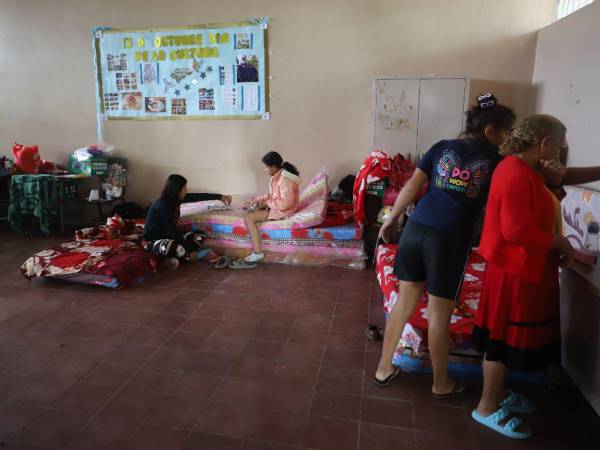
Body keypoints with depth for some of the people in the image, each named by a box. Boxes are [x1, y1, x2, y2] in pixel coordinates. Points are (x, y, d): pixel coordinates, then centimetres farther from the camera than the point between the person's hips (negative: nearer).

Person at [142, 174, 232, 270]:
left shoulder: (175, 198, -3)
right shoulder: (162, 206, -27)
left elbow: (198, 196, 6)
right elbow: (172, 230, -27)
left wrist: (220, 197, 10)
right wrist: (189, 251, -23)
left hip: (167, 236, 10)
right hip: (152, 241, -10)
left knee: (200, 236, 1)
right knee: (174, 247, -43)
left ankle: (173, 258, -6)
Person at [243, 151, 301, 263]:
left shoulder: (284, 179, -26)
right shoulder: (279, 175, 5)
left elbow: (286, 203, -29)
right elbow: (272, 194, 16)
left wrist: (266, 203, -17)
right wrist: (257, 200, 5)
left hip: (283, 210, -11)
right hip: (276, 205, 11)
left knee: (248, 218, -16)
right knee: (255, 206, 26)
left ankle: (257, 252, -13)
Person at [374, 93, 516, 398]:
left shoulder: (442, 147, 10)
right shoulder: (496, 160, 3)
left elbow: (411, 187, 6)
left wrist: (391, 220, 16)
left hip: (415, 229, 4)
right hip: (450, 239, -4)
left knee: (404, 303, 15)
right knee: (439, 314, 9)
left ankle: (383, 369, 28)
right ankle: (441, 384, 29)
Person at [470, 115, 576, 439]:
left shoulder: (519, 168, 10)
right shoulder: (517, 175, -23)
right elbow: (517, 231, -28)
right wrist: (558, 242, -16)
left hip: (522, 267, 10)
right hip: (514, 270, -10)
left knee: (511, 337, 21)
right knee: (504, 339, 2)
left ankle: (498, 393, 37)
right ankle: (487, 407, 18)